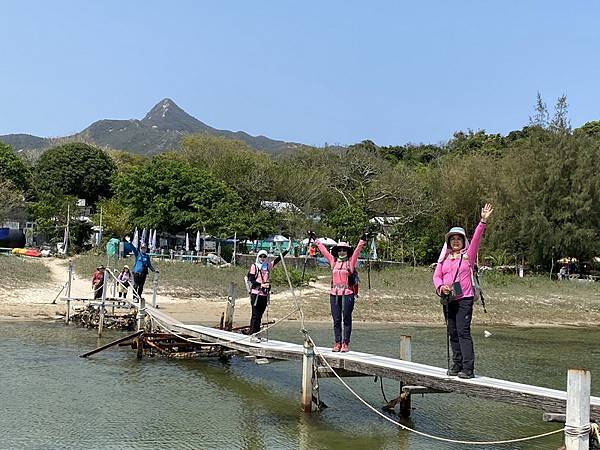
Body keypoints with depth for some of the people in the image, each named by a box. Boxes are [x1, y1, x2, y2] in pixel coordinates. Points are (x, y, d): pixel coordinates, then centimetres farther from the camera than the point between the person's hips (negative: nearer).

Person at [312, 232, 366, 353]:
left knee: (346, 319, 0)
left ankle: (345, 343, 2)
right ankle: (337, 343, 9)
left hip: (347, 294, -3)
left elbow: (357, 251, -6)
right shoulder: (333, 261, 11)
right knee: (336, 320, 5)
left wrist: (362, 241, -18)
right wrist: (315, 239, 23)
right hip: (334, 294, 3)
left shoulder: (350, 262, 3)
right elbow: (323, 249, 18)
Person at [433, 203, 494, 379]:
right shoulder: (444, 258, 14)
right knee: (453, 333, 9)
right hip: (447, 300, 5)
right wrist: (441, 287, -12)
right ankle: (456, 365, 17)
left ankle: (468, 369, -14)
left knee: (463, 332, -12)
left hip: (464, 299, -5)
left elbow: (476, 239, -9)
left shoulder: (468, 255, 3)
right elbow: (436, 275, 9)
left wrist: (483, 221, -20)